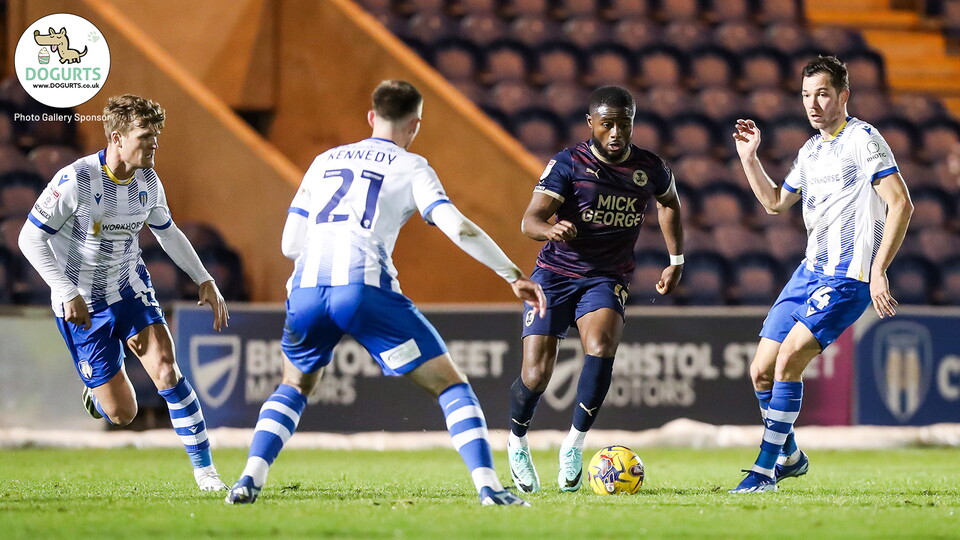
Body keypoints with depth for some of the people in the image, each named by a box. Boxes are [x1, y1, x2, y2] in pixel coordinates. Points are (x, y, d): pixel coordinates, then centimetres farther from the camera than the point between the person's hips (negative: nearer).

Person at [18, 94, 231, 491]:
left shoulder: (148, 182, -4)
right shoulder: (75, 181, -23)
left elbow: (167, 232, 15)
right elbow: (30, 238, -17)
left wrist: (205, 280, 8)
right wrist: (67, 293, -23)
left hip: (130, 289, 4)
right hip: (82, 306, -4)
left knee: (166, 369, -18)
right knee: (122, 414, -2)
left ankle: (204, 468, -8)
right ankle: (97, 392, 36)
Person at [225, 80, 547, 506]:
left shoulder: (325, 161, 26)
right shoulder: (409, 167, 14)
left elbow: (290, 244, 23)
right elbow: (457, 227, 0)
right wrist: (514, 276, 3)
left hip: (306, 287, 4)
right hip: (364, 288, -4)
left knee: (294, 387, 30)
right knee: (449, 384, 5)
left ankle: (250, 479, 12)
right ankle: (488, 485, -11)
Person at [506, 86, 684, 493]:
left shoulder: (651, 169, -2)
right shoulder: (568, 164, -12)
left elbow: (669, 203, 22)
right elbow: (530, 220, -22)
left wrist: (676, 261, 20)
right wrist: (549, 229, -45)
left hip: (606, 279, 1)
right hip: (555, 274, -1)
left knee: (601, 348, -29)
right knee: (536, 374, -9)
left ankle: (575, 443, -13)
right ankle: (517, 441, 23)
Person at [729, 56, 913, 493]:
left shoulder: (863, 140, -9)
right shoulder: (810, 150, 16)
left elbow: (901, 204, -15)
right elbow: (775, 203, 31)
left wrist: (878, 272, -20)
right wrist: (749, 158, 18)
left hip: (848, 278, -8)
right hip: (810, 272, 8)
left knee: (788, 359, -19)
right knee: (762, 371, 5)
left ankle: (765, 469, -12)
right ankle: (790, 457, 27)